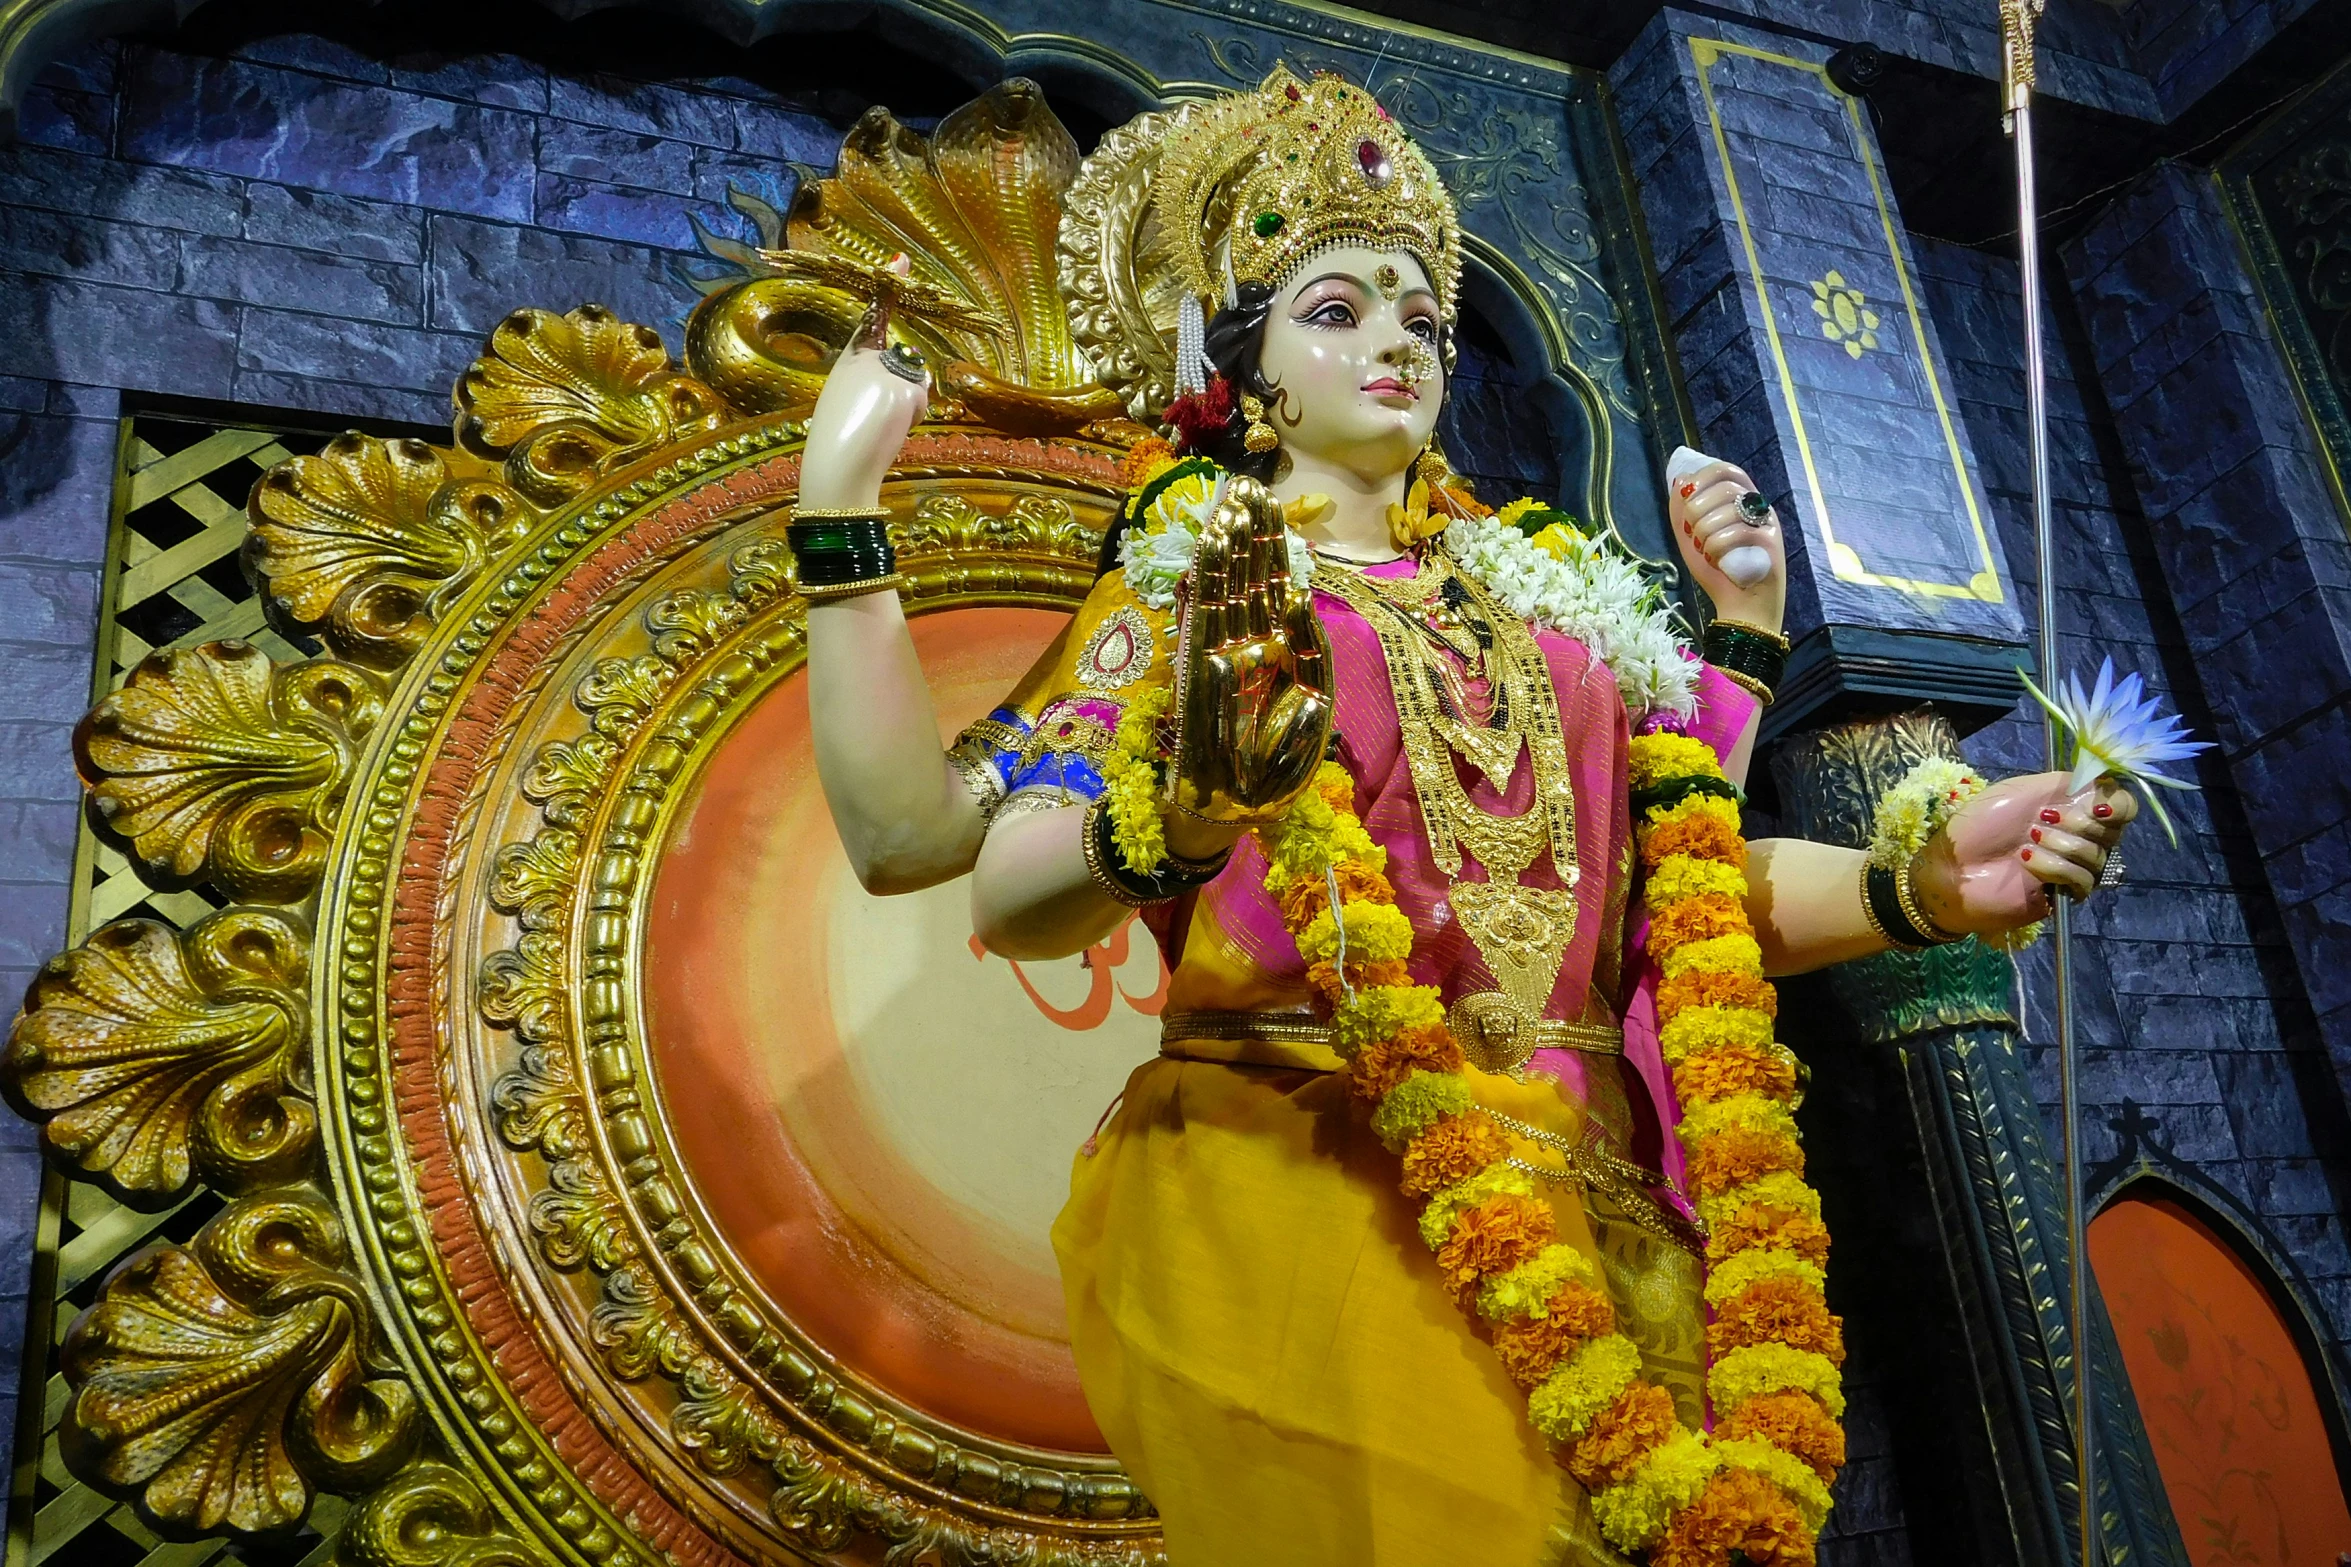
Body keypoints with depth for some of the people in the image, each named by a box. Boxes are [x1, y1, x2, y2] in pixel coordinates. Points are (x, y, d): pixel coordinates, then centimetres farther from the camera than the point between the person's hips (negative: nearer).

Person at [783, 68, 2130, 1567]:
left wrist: (1918, 883, 1)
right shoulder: (1186, 586, 8)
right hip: (1294, 1185, -3)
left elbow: (1683, 885, 14)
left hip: (1596, 1206, 4)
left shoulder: (1557, 587, 19)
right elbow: (907, 834, -3)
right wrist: (840, 507, -10)